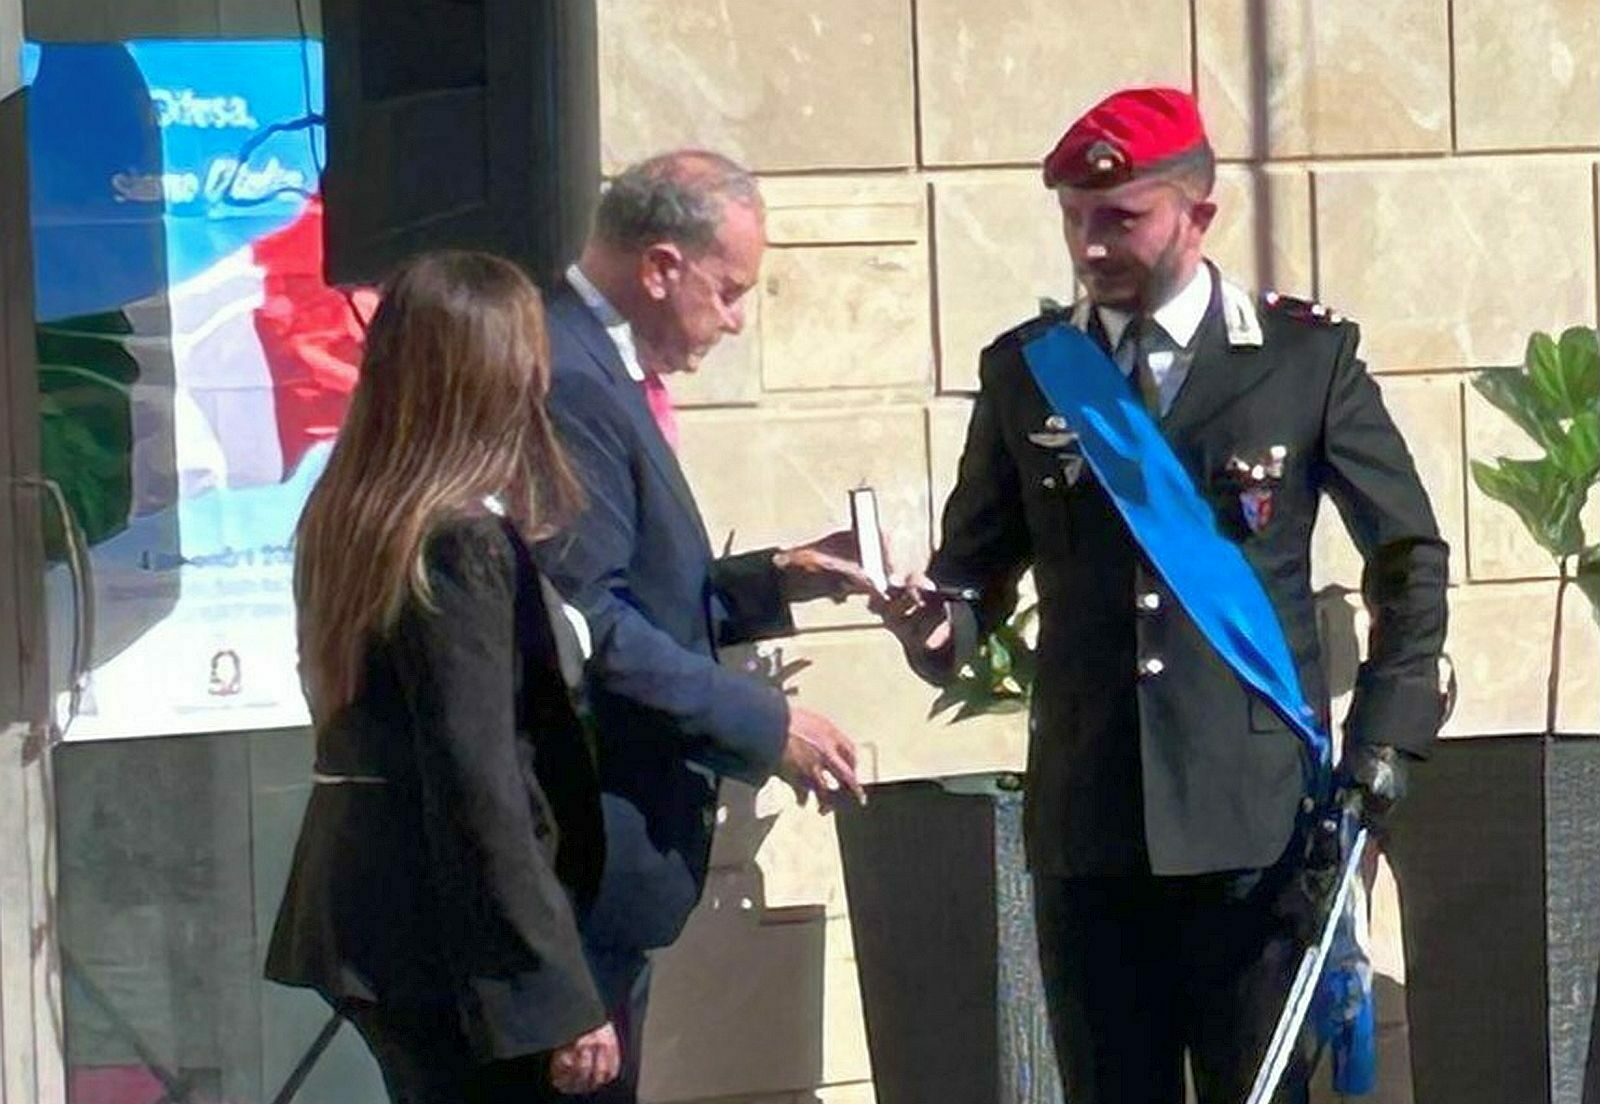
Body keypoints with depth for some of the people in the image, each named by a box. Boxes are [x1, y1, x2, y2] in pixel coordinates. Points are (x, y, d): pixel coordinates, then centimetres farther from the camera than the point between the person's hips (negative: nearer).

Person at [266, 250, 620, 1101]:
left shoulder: (359, 516, 9)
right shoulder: (462, 544, -18)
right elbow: (480, 791, -21)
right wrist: (562, 999, -19)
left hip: (376, 916, 9)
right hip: (448, 935, -9)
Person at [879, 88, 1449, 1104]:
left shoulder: (1308, 356, 2)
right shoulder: (1024, 370, 9)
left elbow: (1409, 555, 7)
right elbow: (980, 561, 13)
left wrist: (1388, 734, -2)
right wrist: (943, 622, -10)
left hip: (1256, 824, -2)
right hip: (1088, 823, 3)